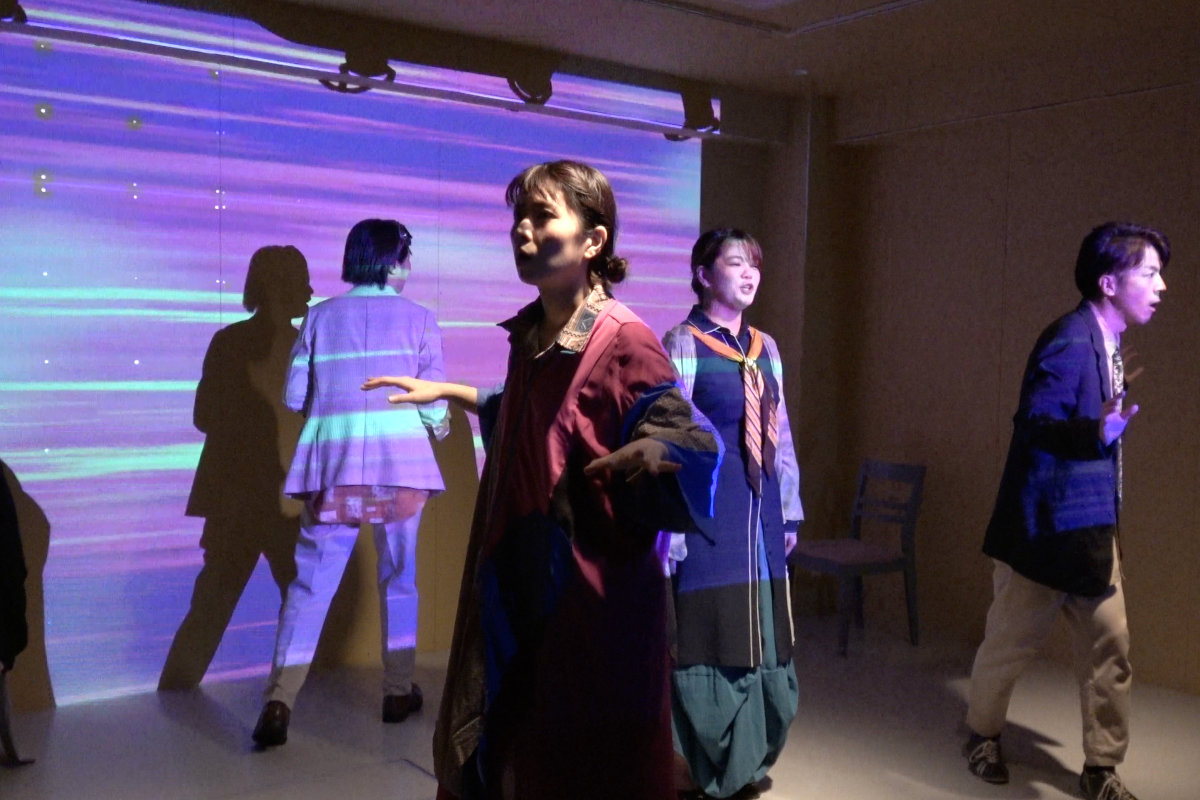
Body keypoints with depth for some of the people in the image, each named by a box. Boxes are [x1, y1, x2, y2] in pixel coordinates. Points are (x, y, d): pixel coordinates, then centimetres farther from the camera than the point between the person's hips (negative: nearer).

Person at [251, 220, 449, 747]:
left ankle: (279, 702, -5)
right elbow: (433, 403, -2)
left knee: (311, 585, 4)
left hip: (332, 467, 1)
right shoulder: (418, 319, 0)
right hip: (399, 466, -1)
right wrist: (439, 425, 20)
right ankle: (398, 693, 22)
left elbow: (294, 397, 4)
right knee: (398, 579, 14)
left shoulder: (320, 317, 6)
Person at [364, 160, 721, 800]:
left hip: (592, 594, -7)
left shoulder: (623, 341, -16)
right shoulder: (530, 332, 6)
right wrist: (447, 392, 28)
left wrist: (648, 453, -40)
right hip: (516, 582, 8)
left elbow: (695, 446, -18)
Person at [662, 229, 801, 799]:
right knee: (708, 642, 2)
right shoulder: (682, 344, -8)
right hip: (709, 512, -6)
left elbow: (780, 435, 15)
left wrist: (789, 511, 14)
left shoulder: (765, 347, 11)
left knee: (758, 640, 14)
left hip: (760, 512, 7)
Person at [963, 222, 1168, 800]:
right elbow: (1033, 424, -26)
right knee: (1011, 641, 9)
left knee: (1110, 644, 7)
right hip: (1046, 524, -8)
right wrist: (1097, 433, -41)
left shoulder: (1107, 342, 10)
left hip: (1091, 526, 9)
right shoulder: (1069, 341, -20)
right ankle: (982, 735, 33)